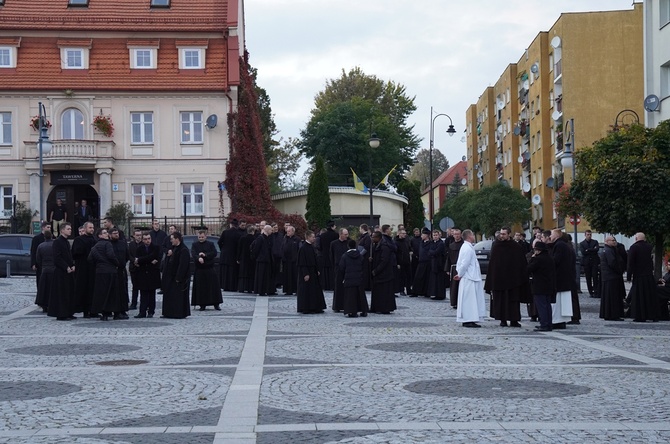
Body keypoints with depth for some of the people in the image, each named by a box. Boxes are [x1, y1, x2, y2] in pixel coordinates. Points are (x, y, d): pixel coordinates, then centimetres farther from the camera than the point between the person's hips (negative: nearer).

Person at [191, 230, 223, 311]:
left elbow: (214, 253, -6)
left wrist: (205, 255, -19)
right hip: (199, 269, 0)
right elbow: (193, 254, -12)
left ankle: (216, 304, 8)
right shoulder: (195, 245, 5)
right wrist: (198, 258, -33)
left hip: (210, 269, 0)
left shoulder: (210, 244, 6)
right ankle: (202, 305, 9)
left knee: (213, 286, 0)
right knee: (201, 287, 0)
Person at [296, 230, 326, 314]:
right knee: (306, 290, -3)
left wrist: (317, 270, 13)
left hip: (313, 271, 9)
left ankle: (316, 308, 15)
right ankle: (305, 309, 3)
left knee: (316, 290, 10)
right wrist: (305, 274, -20)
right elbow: (302, 262, -18)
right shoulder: (303, 248, -16)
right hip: (306, 272, -9)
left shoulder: (312, 247, 9)